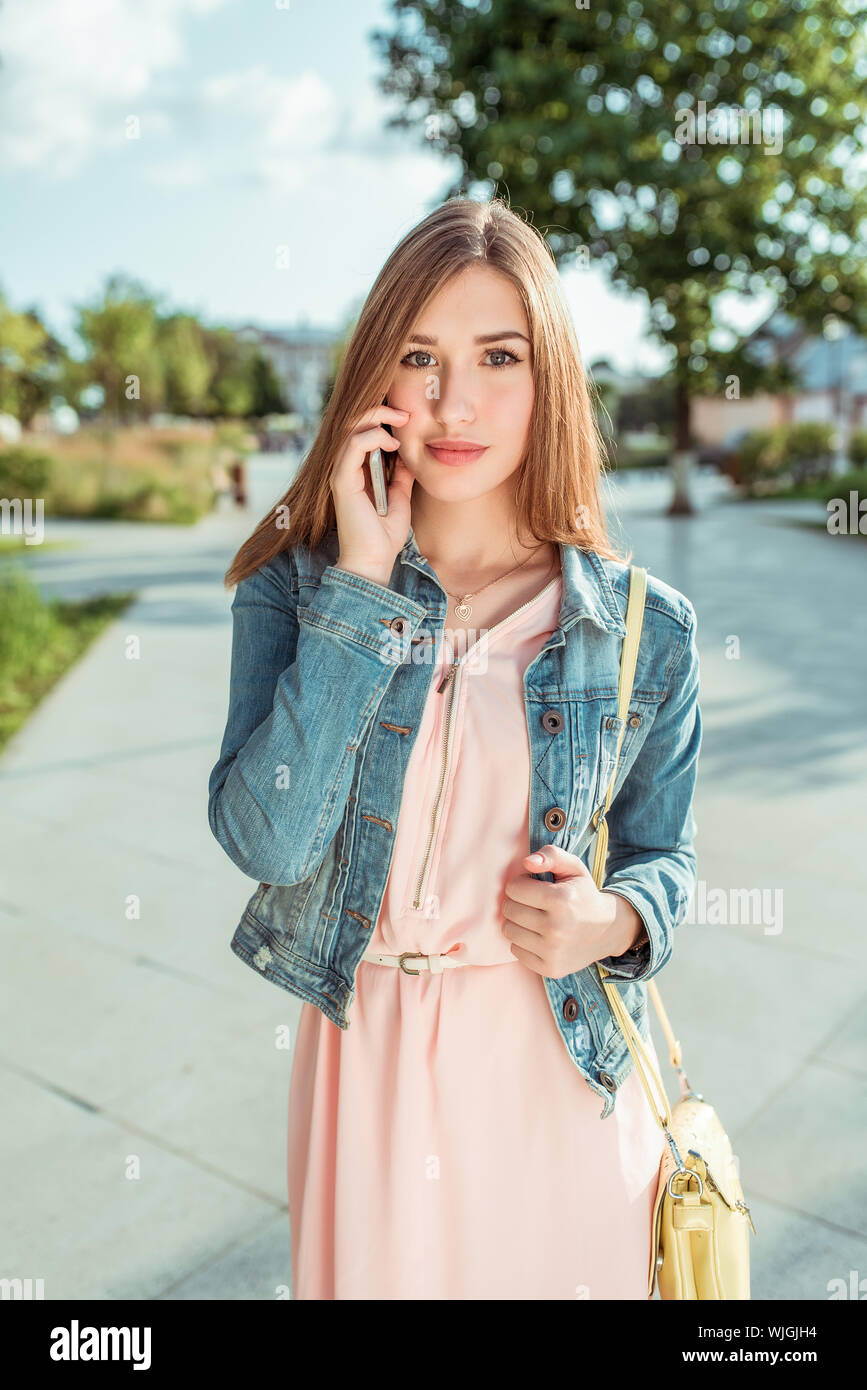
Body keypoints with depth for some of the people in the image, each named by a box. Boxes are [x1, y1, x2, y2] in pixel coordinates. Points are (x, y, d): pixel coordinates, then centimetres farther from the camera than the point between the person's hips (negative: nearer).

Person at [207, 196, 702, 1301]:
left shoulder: (644, 627, -7)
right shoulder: (296, 589, -8)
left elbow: (662, 851, 5)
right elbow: (266, 839, -21)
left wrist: (616, 921, -18)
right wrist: (361, 585, -22)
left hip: (562, 1065, 0)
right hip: (366, 1056, 1)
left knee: (558, 1274, 19)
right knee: (372, 1272, 21)